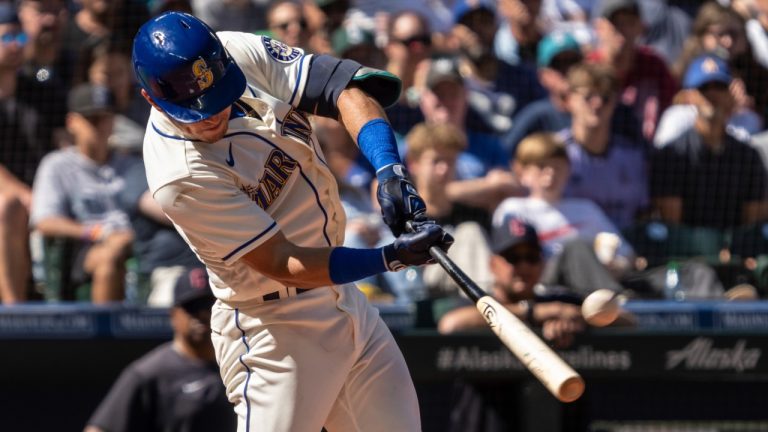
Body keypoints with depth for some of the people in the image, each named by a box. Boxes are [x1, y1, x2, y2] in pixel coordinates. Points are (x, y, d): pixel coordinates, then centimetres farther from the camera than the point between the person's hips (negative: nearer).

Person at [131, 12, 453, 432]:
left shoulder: (243, 54, -10)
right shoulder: (180, 176, -27)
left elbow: (345, 86, -12)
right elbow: (282, 263, -26)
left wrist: (391, 172, -29)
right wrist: (392, 257, -34)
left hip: (343, 299, 7)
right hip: (273, 329, -7)